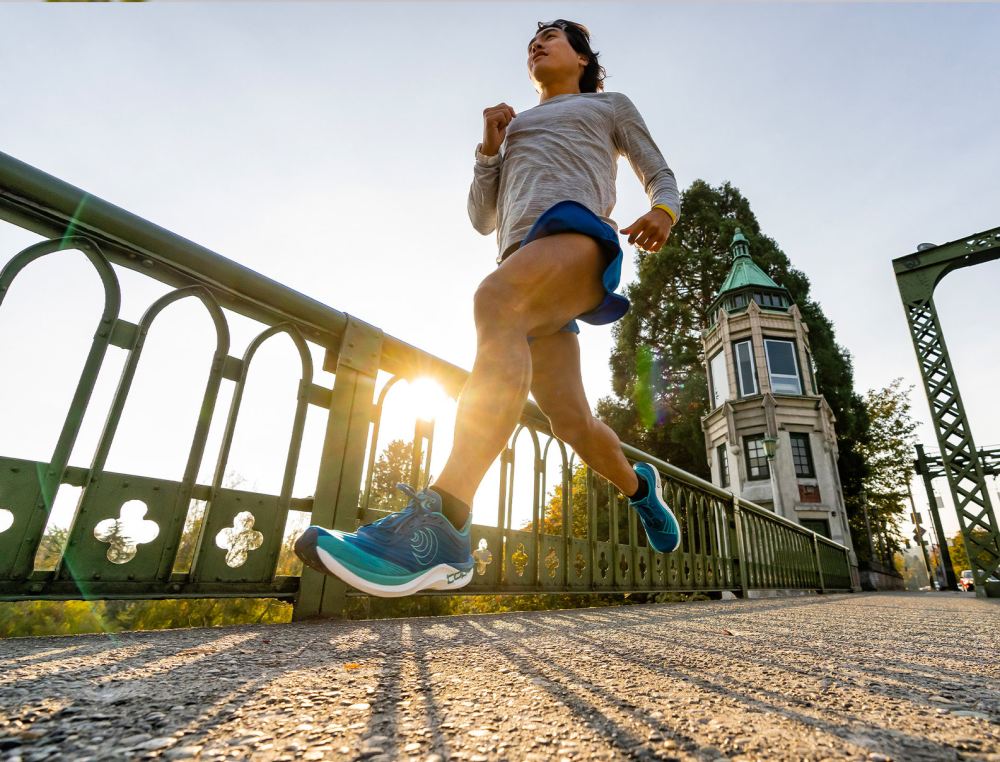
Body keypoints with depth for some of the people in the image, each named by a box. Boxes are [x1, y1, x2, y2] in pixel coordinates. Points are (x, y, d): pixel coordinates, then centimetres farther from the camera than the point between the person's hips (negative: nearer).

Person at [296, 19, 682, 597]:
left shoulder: (610, 106, 30)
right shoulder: (517, 128, 38)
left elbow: (661, 177, 23)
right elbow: (483, 219, 28)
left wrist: (663, 211, -2)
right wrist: (489, 147, 14)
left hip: (580, 231, -4)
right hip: (526, 257, 5)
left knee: (496, 298, -38)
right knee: (571, 420, -3)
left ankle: (439, 526, -49)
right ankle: (639, 485, 27)